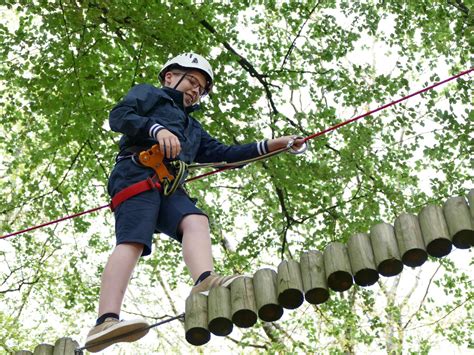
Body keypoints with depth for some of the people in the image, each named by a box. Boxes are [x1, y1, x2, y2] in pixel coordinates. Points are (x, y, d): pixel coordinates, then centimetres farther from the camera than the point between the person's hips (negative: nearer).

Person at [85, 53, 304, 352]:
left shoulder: (193, 128, 41)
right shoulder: (148, 94, 23)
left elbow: (223, 153, 28)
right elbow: (119, 116, 4)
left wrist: (272, 145, 19)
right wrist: (158, 130, -13)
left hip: (169, 186, 7)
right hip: (136, 172, -6)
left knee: (196, 221, -25)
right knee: (133, 240, -27)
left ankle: (205, 282, -53)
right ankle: (106, 322, -43)